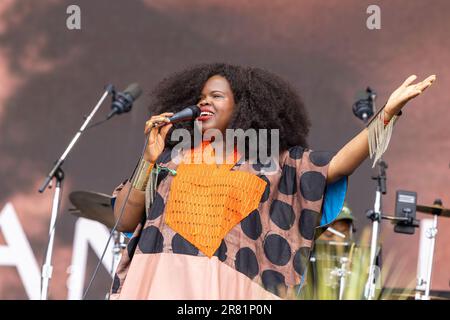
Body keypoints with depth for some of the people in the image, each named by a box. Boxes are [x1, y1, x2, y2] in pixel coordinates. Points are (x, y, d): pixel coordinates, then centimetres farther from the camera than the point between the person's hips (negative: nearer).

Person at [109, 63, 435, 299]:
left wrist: (389, 112, -1)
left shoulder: (272, 161, 16)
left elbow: (337, 165, 6)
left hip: (226, 289, -1)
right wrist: (150, 158, 1)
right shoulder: (171, 156, 18)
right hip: (161, 281, 1)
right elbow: (125, 219, 12)